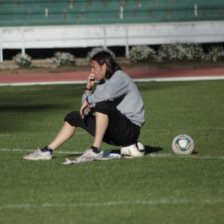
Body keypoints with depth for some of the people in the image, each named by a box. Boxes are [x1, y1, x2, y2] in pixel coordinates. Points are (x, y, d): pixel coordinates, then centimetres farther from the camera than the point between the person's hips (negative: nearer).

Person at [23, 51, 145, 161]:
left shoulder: (120, 77, -11)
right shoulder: (102, 82, 16)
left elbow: (107, 94, -36)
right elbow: (86, 111, 19)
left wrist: (88, 101, -18)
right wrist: (88, 88, 6)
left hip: (130, 131, -10)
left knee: (102, 104, -34)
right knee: (74, 117, 16)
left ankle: (95, 150, -28)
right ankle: (47, 151, 16)